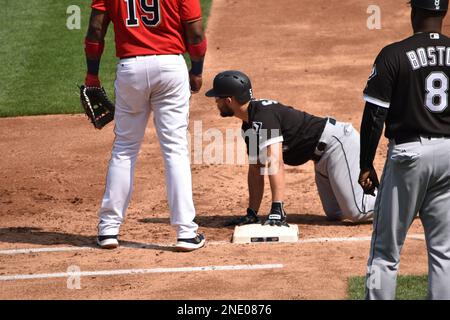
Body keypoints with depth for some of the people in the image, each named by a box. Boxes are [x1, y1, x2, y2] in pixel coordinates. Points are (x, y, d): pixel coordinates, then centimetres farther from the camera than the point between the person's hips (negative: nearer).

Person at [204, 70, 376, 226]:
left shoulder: (264, 116, -25)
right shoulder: (249, 126, 7)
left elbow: (275, 163, -33)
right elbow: (255, 170, 13)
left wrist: (277, 210, -38)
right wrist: (251, 214, 9)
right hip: (322, 157, 10)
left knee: (356, 212, -16)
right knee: (335, 213, 12)